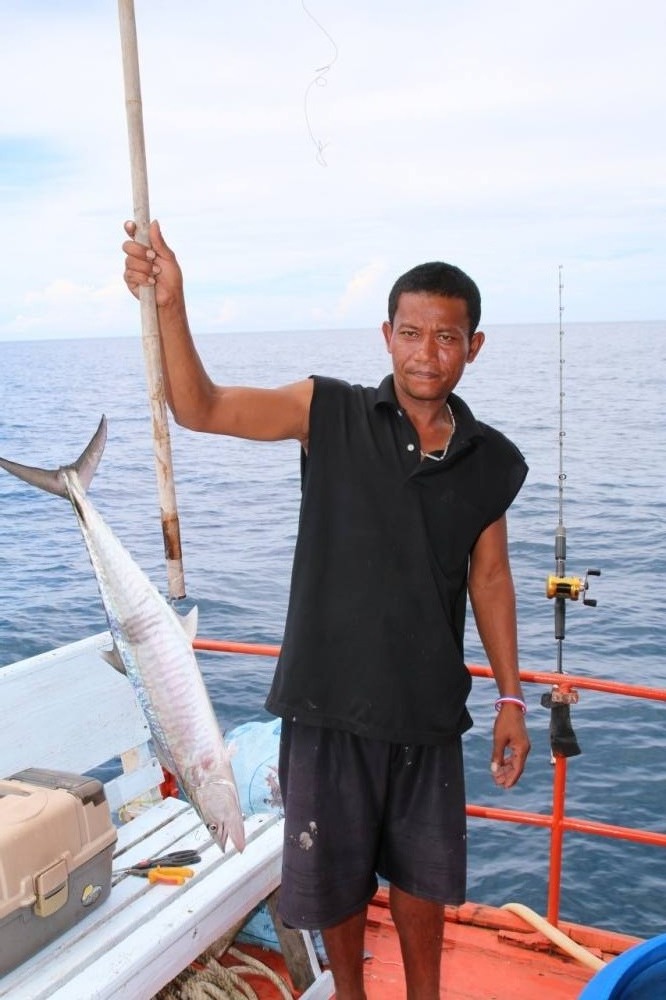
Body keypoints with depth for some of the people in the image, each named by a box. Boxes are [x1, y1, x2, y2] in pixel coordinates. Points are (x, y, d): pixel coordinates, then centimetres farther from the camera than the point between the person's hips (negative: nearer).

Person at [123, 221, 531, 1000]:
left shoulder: (493, 462, -2)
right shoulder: (330, 415, -10)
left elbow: (488, 577, 7)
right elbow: (199, 408, -16)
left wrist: (511, 699, 9)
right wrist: (169, 303, -31)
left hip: (429, 708, 2)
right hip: (331, 703, -2)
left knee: (422, 877, 21)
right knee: (334, 877, 17)